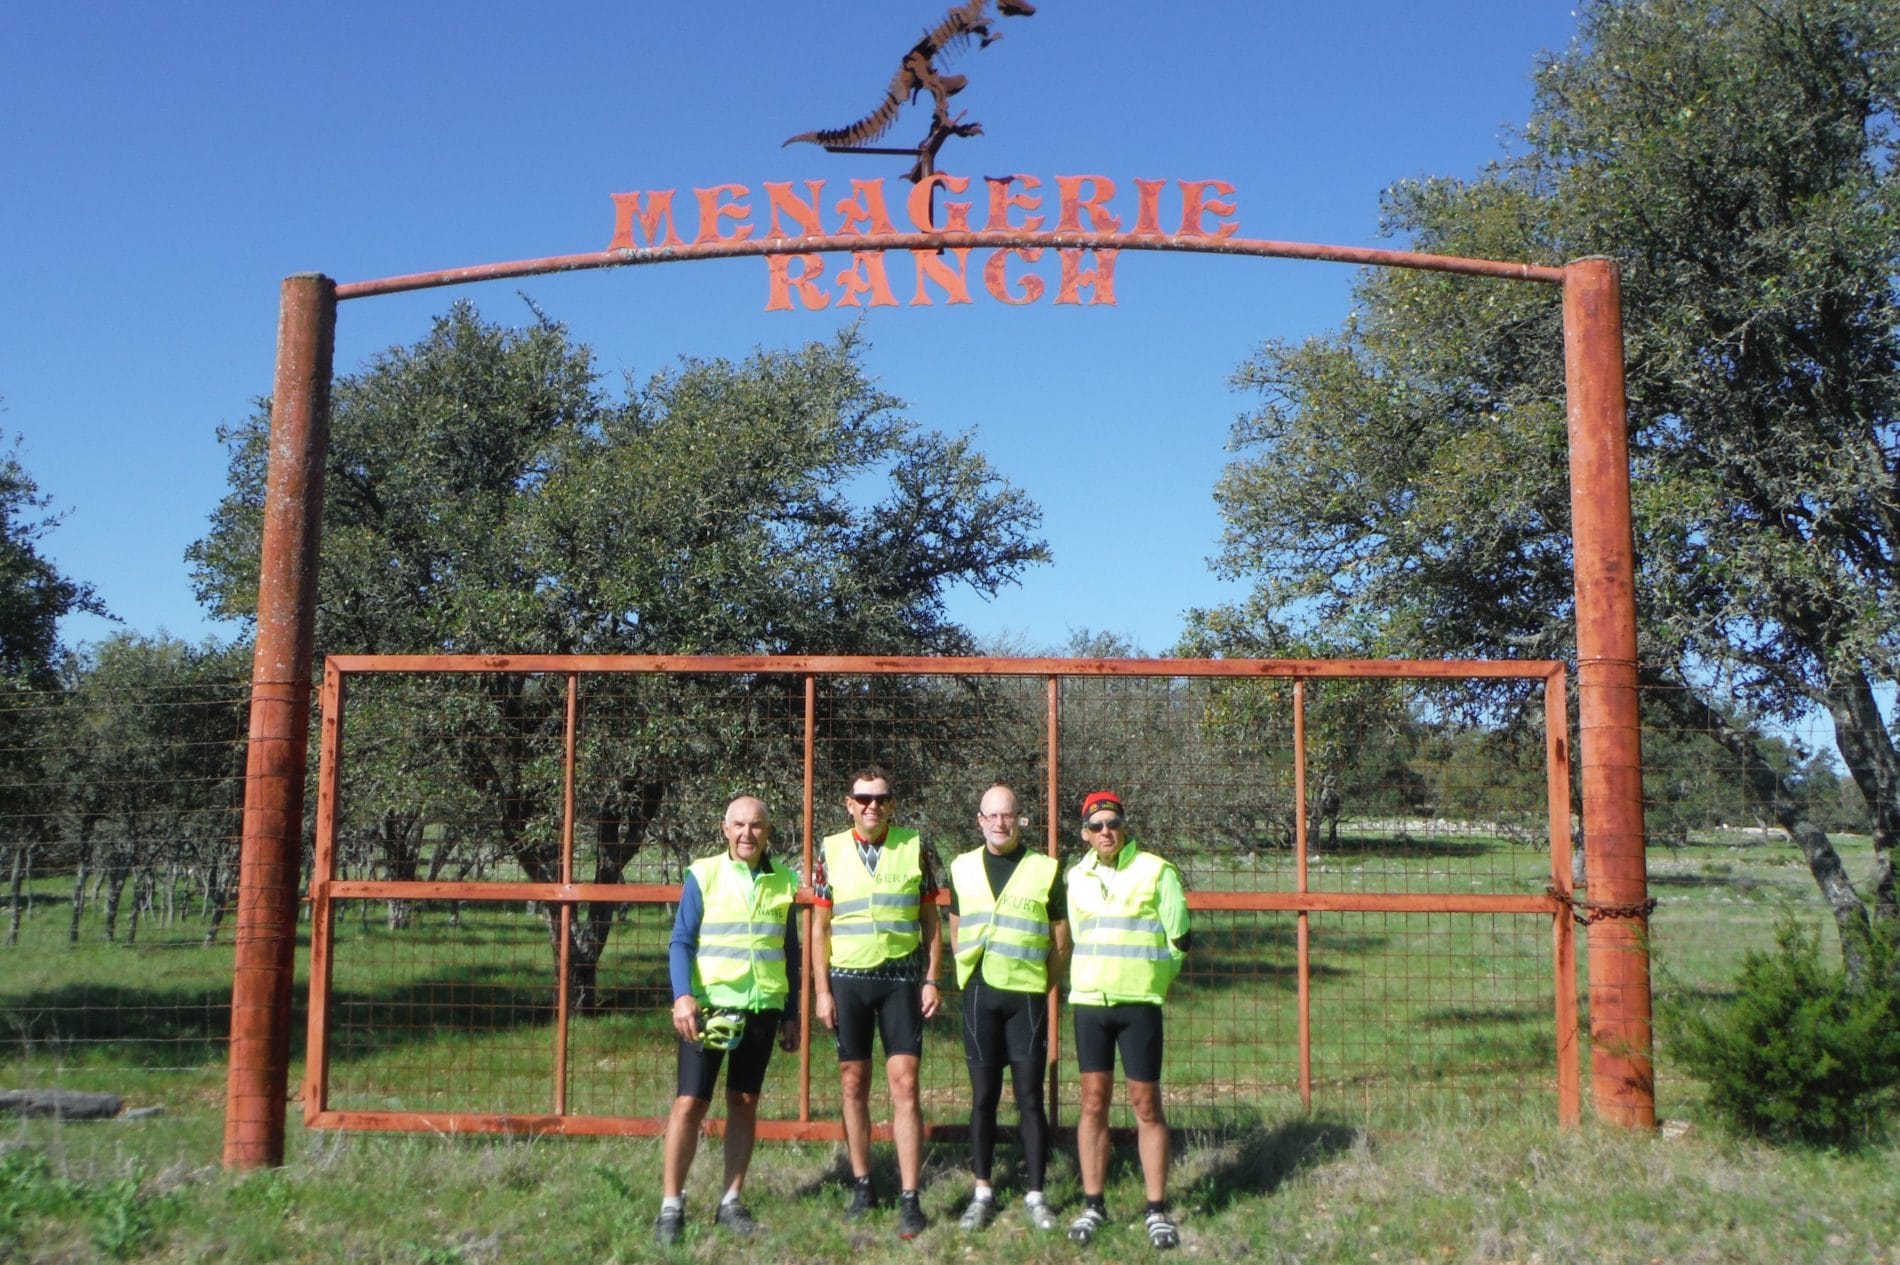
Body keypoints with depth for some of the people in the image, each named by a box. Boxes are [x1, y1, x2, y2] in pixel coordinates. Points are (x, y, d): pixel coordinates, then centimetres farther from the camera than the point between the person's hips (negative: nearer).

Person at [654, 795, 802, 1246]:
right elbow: (681, 942, -7)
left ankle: (731, 1202, 20)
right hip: (709, 1004, -3)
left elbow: (790, 952, 12)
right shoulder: (702, 875, -4)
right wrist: (682, 996, -21)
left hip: (762, 1007, 3)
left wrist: (791, 1014, 11)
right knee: (690, 1103, -4)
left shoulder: (784, 881, 6)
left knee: (744, 1103, 10)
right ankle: (671, 1206, 7)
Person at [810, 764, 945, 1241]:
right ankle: (862, 1185, 22)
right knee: (853, 1085, 9)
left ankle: (909, 1199, -2)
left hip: (901, 979, -1)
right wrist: (821, 989, 0)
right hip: (848, 980, 2)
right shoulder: (830, 851, 3)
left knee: (904, 1084, -6)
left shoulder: (915, 848, 1)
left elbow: (930, 921, 5)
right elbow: (820, 927, 6)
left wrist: (932, 981, -2)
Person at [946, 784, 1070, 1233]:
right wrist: (972, 976, 12)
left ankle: (1035, 1195, 11)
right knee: (983, 1097, 7)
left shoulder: (1045, 869, 1)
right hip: (979, 994, 2)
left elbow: (1060, 942, 6)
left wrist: (1042, 984, 4)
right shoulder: (962, 868, 8)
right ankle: (982, 1192, 17)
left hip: (1026, 996, -2)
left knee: (1030, 1098, 2)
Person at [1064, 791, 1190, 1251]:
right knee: (1093, 1102, 6)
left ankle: (1158, 1210, 9)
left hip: (1139, 1004, -3)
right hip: (1089, 1002, 3)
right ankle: (1093, 1205, 15)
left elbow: (1180, 940, -1)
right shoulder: (1077, 877, 8)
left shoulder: (1156, 871, -5)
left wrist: (1150, 981, 3)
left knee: (1146, 1105, 0)